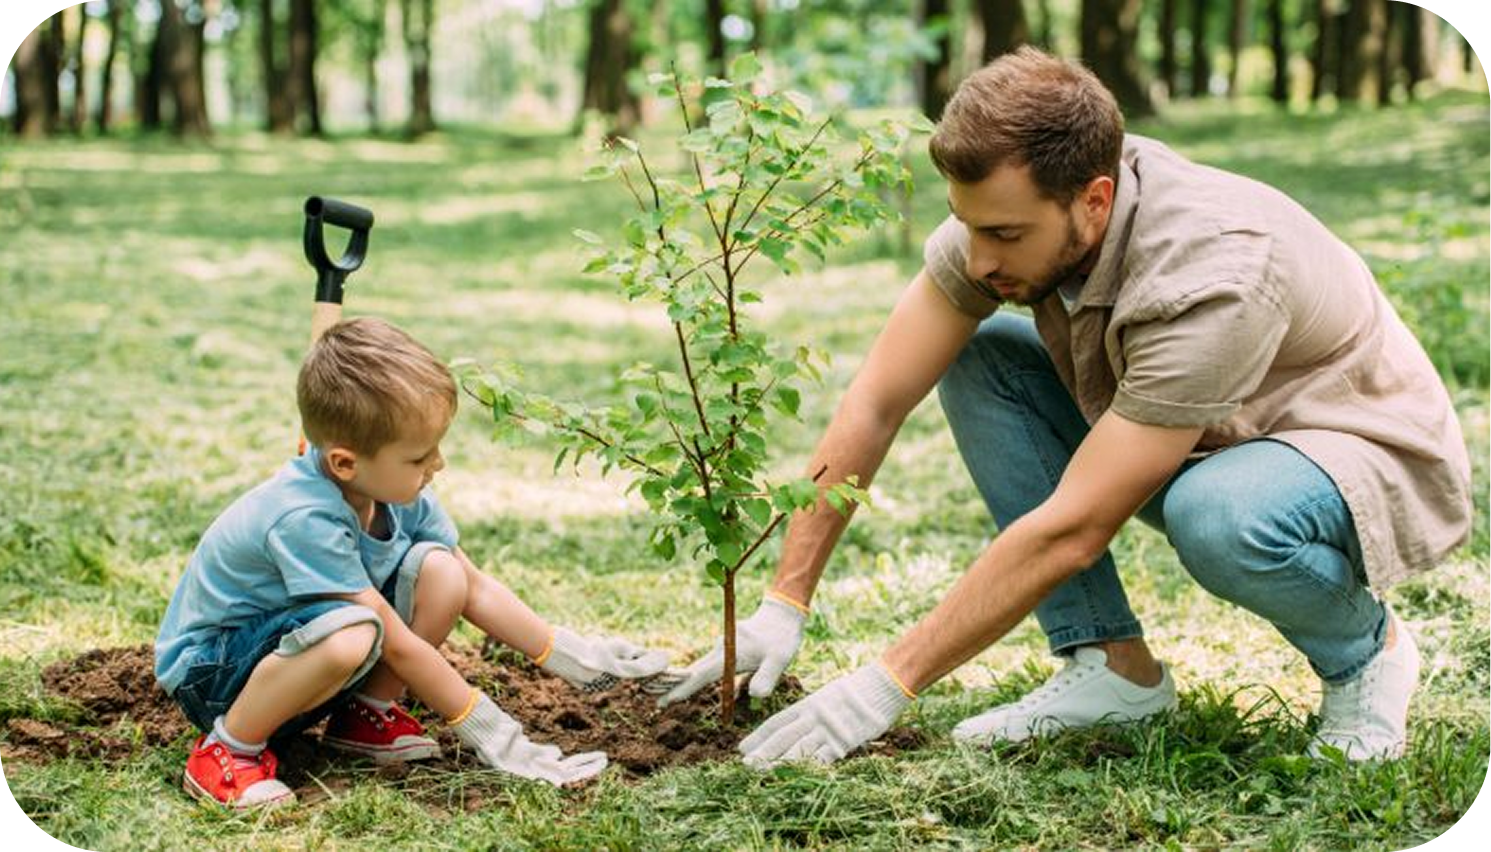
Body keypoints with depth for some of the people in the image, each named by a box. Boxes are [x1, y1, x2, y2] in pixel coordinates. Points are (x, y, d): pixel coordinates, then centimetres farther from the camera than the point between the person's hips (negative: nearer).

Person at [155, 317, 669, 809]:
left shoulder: (397, 492, -8)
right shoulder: (304, 520, -33)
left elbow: (475, 589, 4)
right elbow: (399, 645, -28)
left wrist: (572, 657, 1)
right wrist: (490, 734, -22)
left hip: (296, 642, 8)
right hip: (208, 669, -8)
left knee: (440, 570, -12)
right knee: (352, 634, -39)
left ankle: (365, 715, 4)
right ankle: (228, 750, -17)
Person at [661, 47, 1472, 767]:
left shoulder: (1212, 277, -36)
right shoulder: (1005, 211, -17)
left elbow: (1070, 530, -34)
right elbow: (875, 404, -11)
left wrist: (888, 684, -30)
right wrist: (783, 606, -15)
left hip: (1376, 459, -7)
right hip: (1203, 443, 7)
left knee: (1218, 516, -40)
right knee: (977, 361, -10)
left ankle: (1364, 648, -5)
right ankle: (1114, 664, -5)